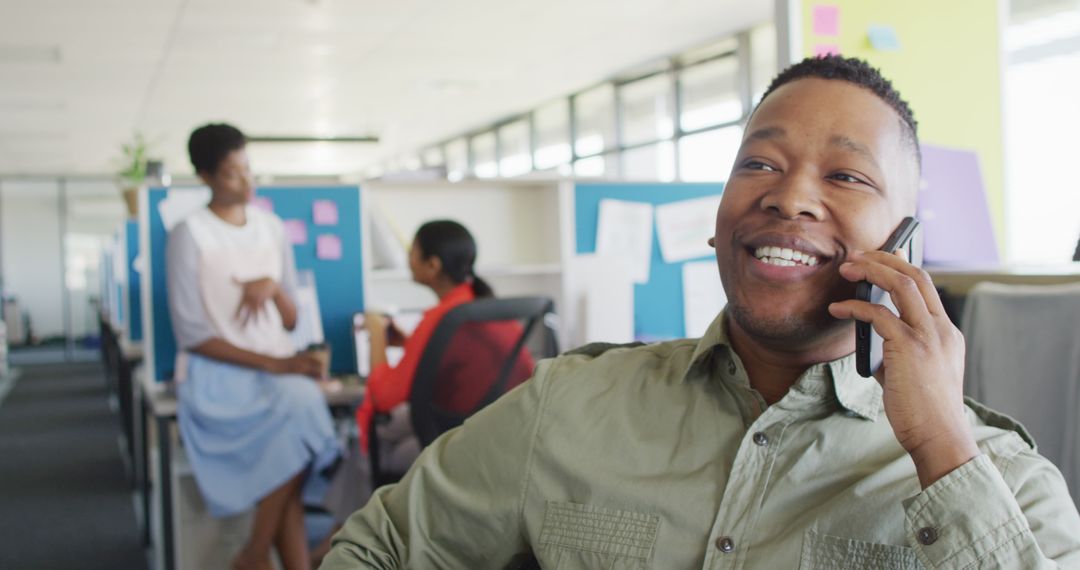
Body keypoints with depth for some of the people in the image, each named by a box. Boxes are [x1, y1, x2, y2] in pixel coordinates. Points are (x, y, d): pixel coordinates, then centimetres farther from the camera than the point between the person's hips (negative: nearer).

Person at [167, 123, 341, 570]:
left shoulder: (272, 227, 11)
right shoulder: (190, 234, -4)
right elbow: (191, 334, -9)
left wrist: (273, 287, -10)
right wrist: (271, 364, -17)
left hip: (279, 369, 4)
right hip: (218, 372, -4)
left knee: (297, 419, -30)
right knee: (297, 415, -31)